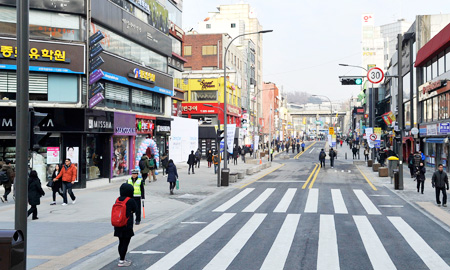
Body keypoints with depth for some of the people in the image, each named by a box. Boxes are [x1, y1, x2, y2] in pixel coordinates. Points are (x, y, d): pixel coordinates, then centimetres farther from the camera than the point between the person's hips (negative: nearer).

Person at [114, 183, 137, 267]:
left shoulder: (118, 199, 3)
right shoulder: (131, 201, -15)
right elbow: (135, 209, 0)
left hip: (118, 226, 6)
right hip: (127, 226, -6)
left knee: (121, 243, 17)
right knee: (125, 243, 1)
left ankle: (121, 259, 28)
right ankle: (121, 261, 4)